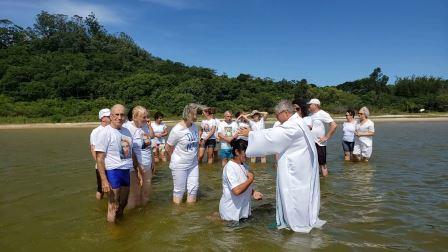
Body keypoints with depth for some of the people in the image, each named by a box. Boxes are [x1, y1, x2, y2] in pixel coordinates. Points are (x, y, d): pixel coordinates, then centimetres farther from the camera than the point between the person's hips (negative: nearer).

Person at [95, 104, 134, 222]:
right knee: (113, 206, 0)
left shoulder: (126, 131, 9)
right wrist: (104, 180, -19)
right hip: (113, 172, -7)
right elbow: (99, 158, -13)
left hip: (126, 171, 7)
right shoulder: (105, 133, -11)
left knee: (123, 204, 20)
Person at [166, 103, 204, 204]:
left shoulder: (194, 126, -2)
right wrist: (175, 160, 4)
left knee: (193, 188, 13)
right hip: (179, 166, -6)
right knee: (179, 190, 8)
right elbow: (168, 148, -10)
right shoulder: (177, 130, -20)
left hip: (193, 164, 6)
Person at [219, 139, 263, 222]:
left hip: (243, 208, 8)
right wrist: (250, 179, -21)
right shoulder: (230, 167, -22)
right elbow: (237, 191, -32)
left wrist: (253, 193, 0)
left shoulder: (244, 166, 5)